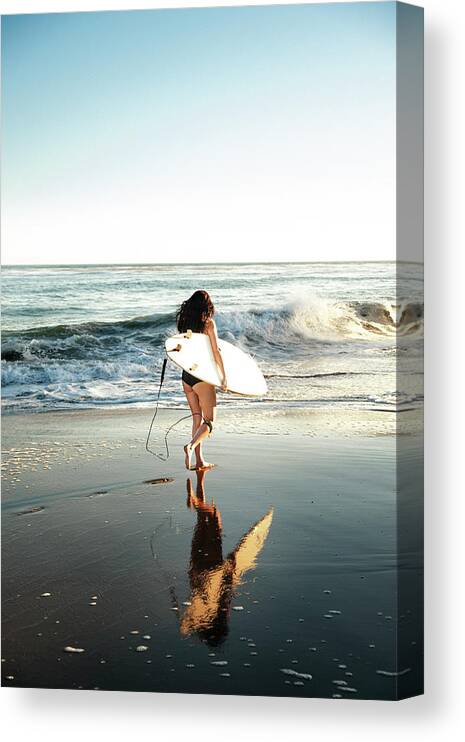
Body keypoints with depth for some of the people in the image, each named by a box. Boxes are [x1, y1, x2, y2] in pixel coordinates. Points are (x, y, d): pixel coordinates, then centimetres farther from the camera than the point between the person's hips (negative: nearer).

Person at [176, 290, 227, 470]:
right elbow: (216, 351, -12)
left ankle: (199, 460, 14)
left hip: (186, 375, 6)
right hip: (203, 377, -6)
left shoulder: (185, 322, 7)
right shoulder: (208, 323, -9)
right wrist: (224, 376, -8)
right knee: (209, 421, 3)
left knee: (197, 418, 15)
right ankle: (191, 445, -21)